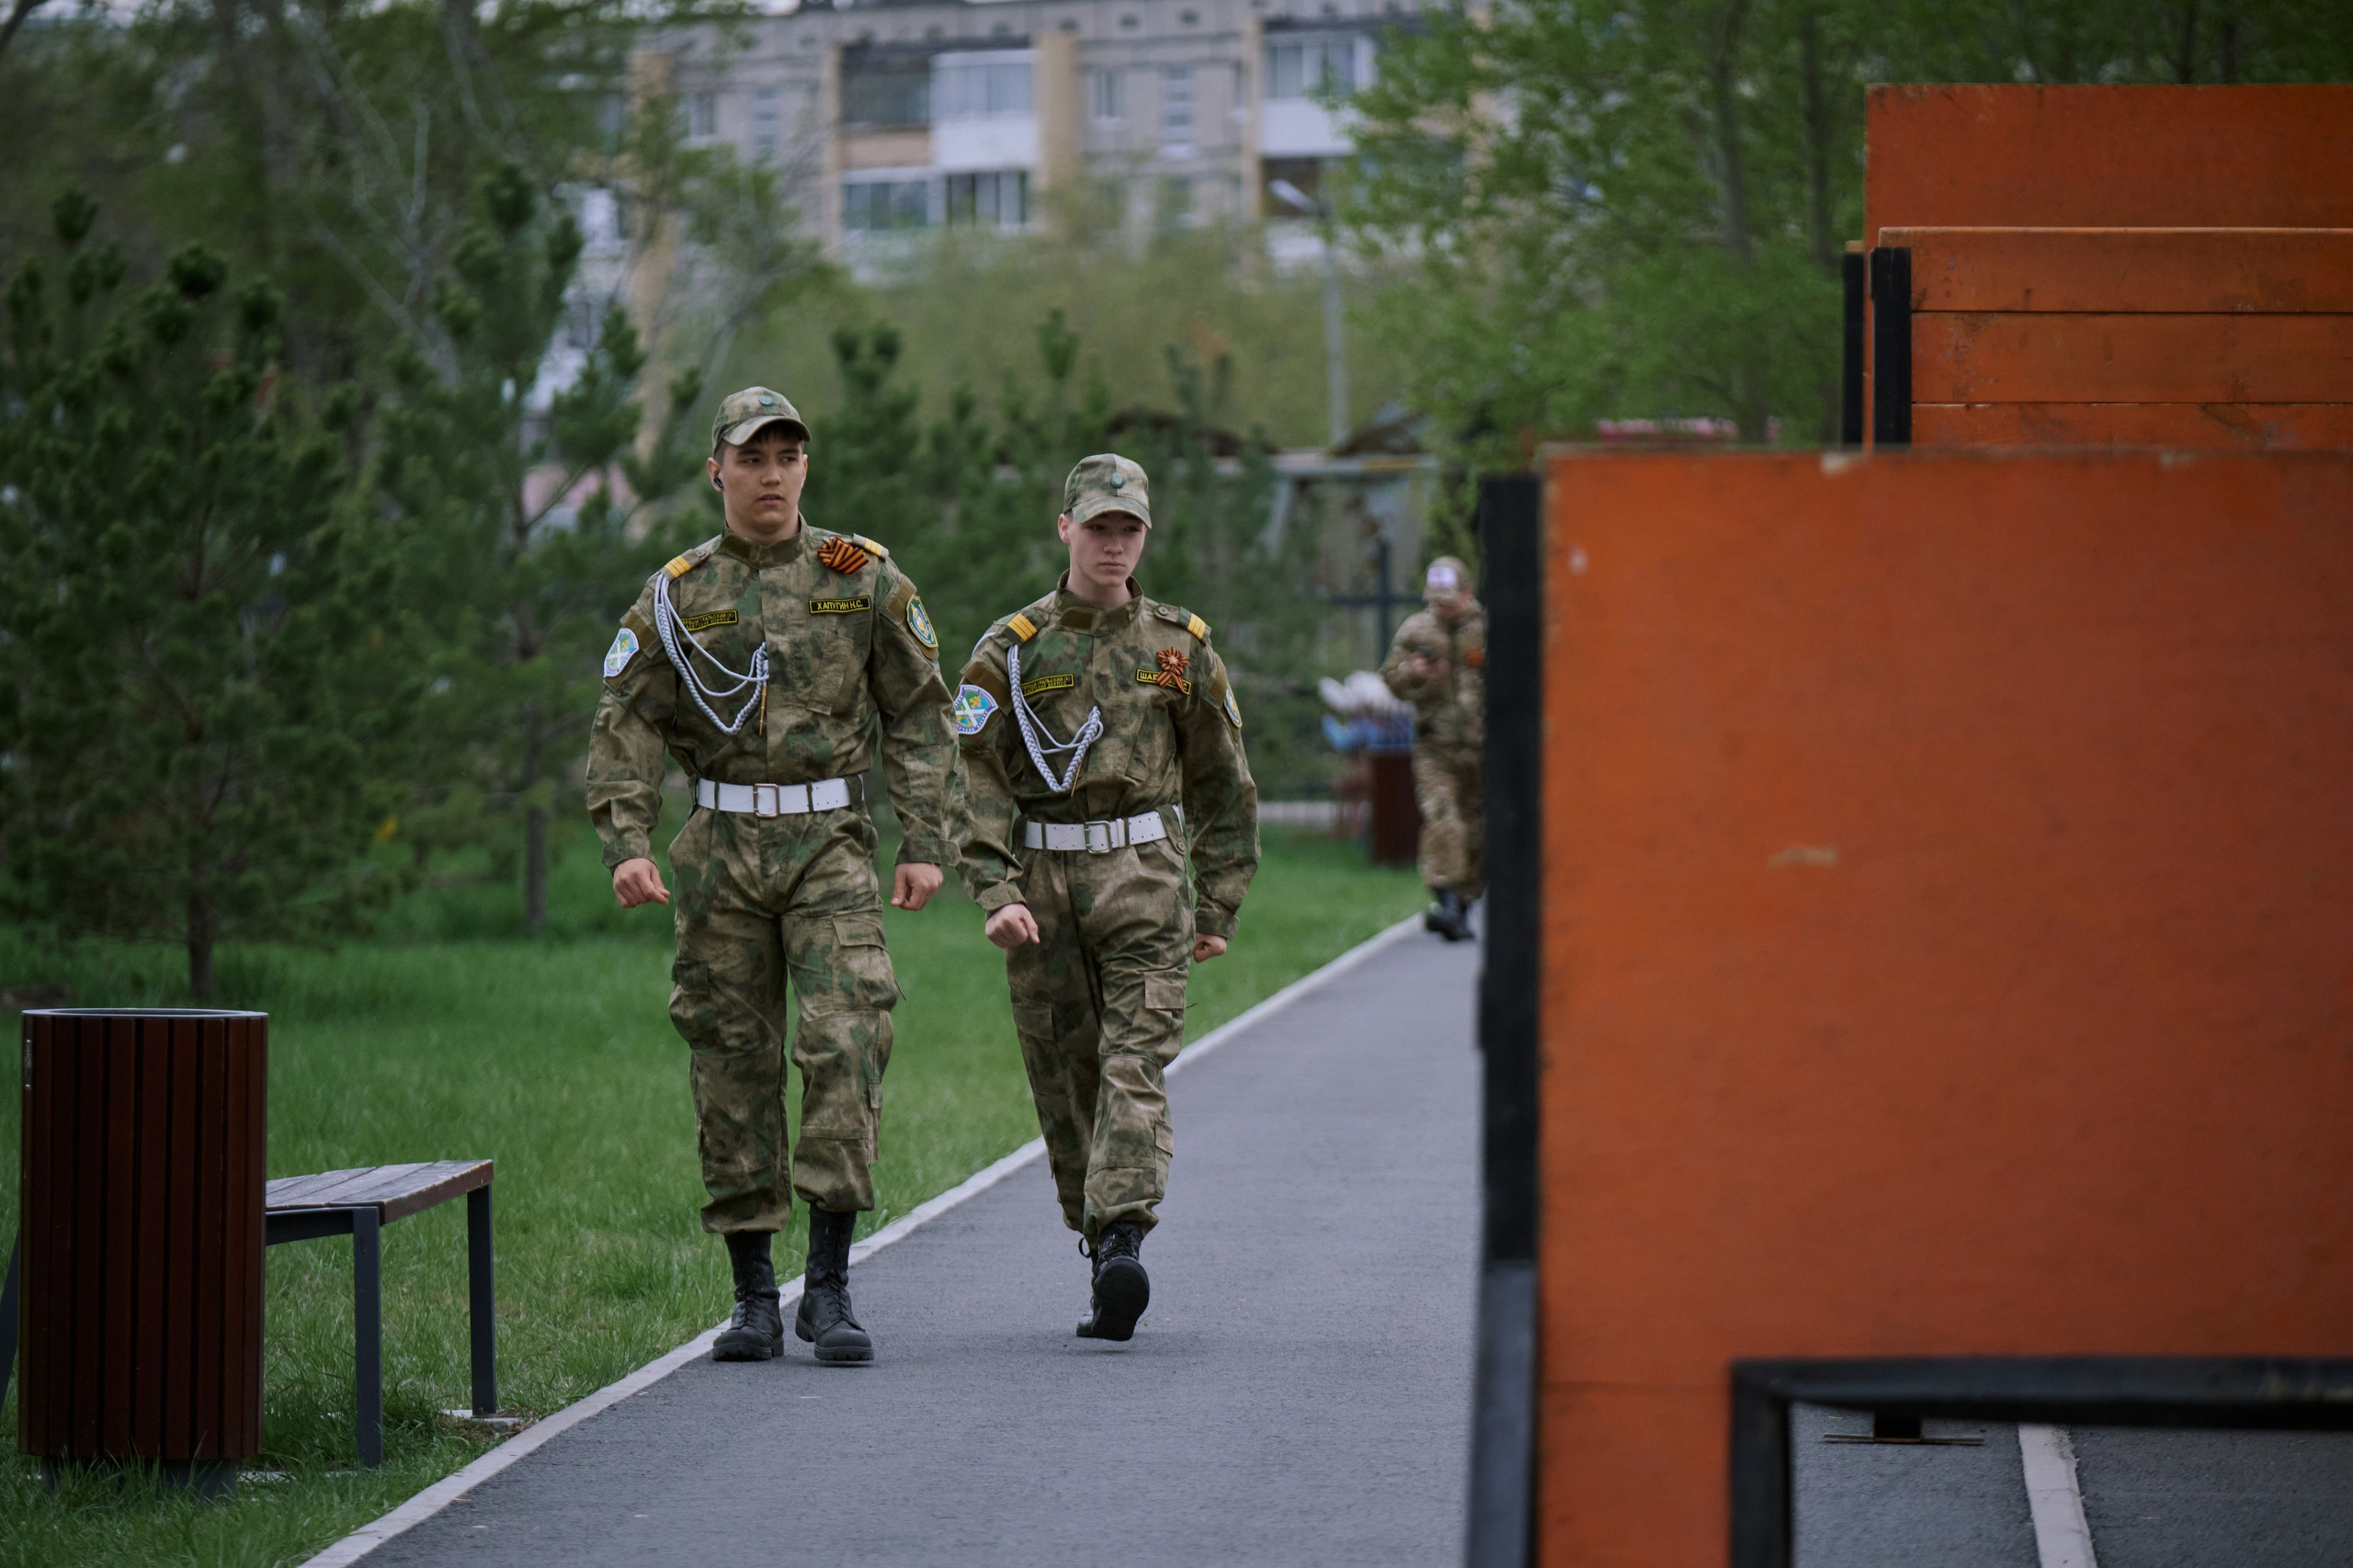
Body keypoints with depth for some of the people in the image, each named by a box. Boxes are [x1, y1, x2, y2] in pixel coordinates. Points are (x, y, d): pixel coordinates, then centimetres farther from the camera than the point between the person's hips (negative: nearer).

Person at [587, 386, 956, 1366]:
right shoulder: (676, 595, 5)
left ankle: (829, 1285, -11)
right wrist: (626, 842, -12)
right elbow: (628, 725, 2)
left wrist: (925, 842, -2)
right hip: (721, 849, 1)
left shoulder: (862, 577, 4)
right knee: (732, 1063, 3)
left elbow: (919, 714, 6)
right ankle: (753, 1295, 11)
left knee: (848, 1038, -15)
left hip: (831, 845, -1)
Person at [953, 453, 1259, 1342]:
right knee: (1065, 1085, 5)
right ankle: (1099, 1250, 16)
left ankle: (1121, 1241, -27)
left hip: (1143, 880, -1)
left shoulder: (1181, 649, 8)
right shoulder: (1011, 651, 4)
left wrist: (1219, 907, 10)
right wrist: (996, 894, -13)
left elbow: (1223, 785, 14)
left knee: (1135, 1064, -16)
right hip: (1041, 889, 1)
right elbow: (976, 779, -1)